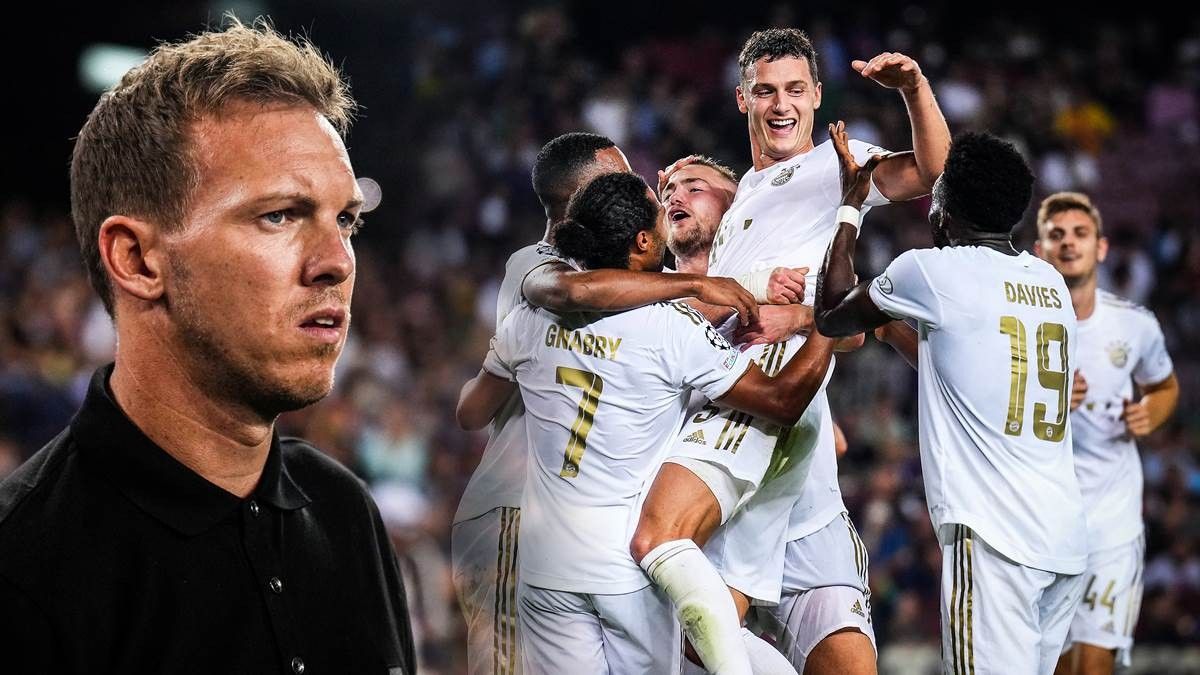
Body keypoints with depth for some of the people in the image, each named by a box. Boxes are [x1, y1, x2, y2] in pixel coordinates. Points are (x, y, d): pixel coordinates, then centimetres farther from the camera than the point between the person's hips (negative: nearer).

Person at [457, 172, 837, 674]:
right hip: (635, 569, -3)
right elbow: (782, 401, -8)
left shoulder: (531, 321, 1)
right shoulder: (673, 326, -11)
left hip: (547, 564, 3)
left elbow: (470, 413, 17)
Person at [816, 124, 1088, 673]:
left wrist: (850, 205, 24)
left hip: (992, 537, -7)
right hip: (1067, 539, 7)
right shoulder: (1051, 282, 15)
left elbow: (831, 317, 15)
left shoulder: (934, 272, -4)